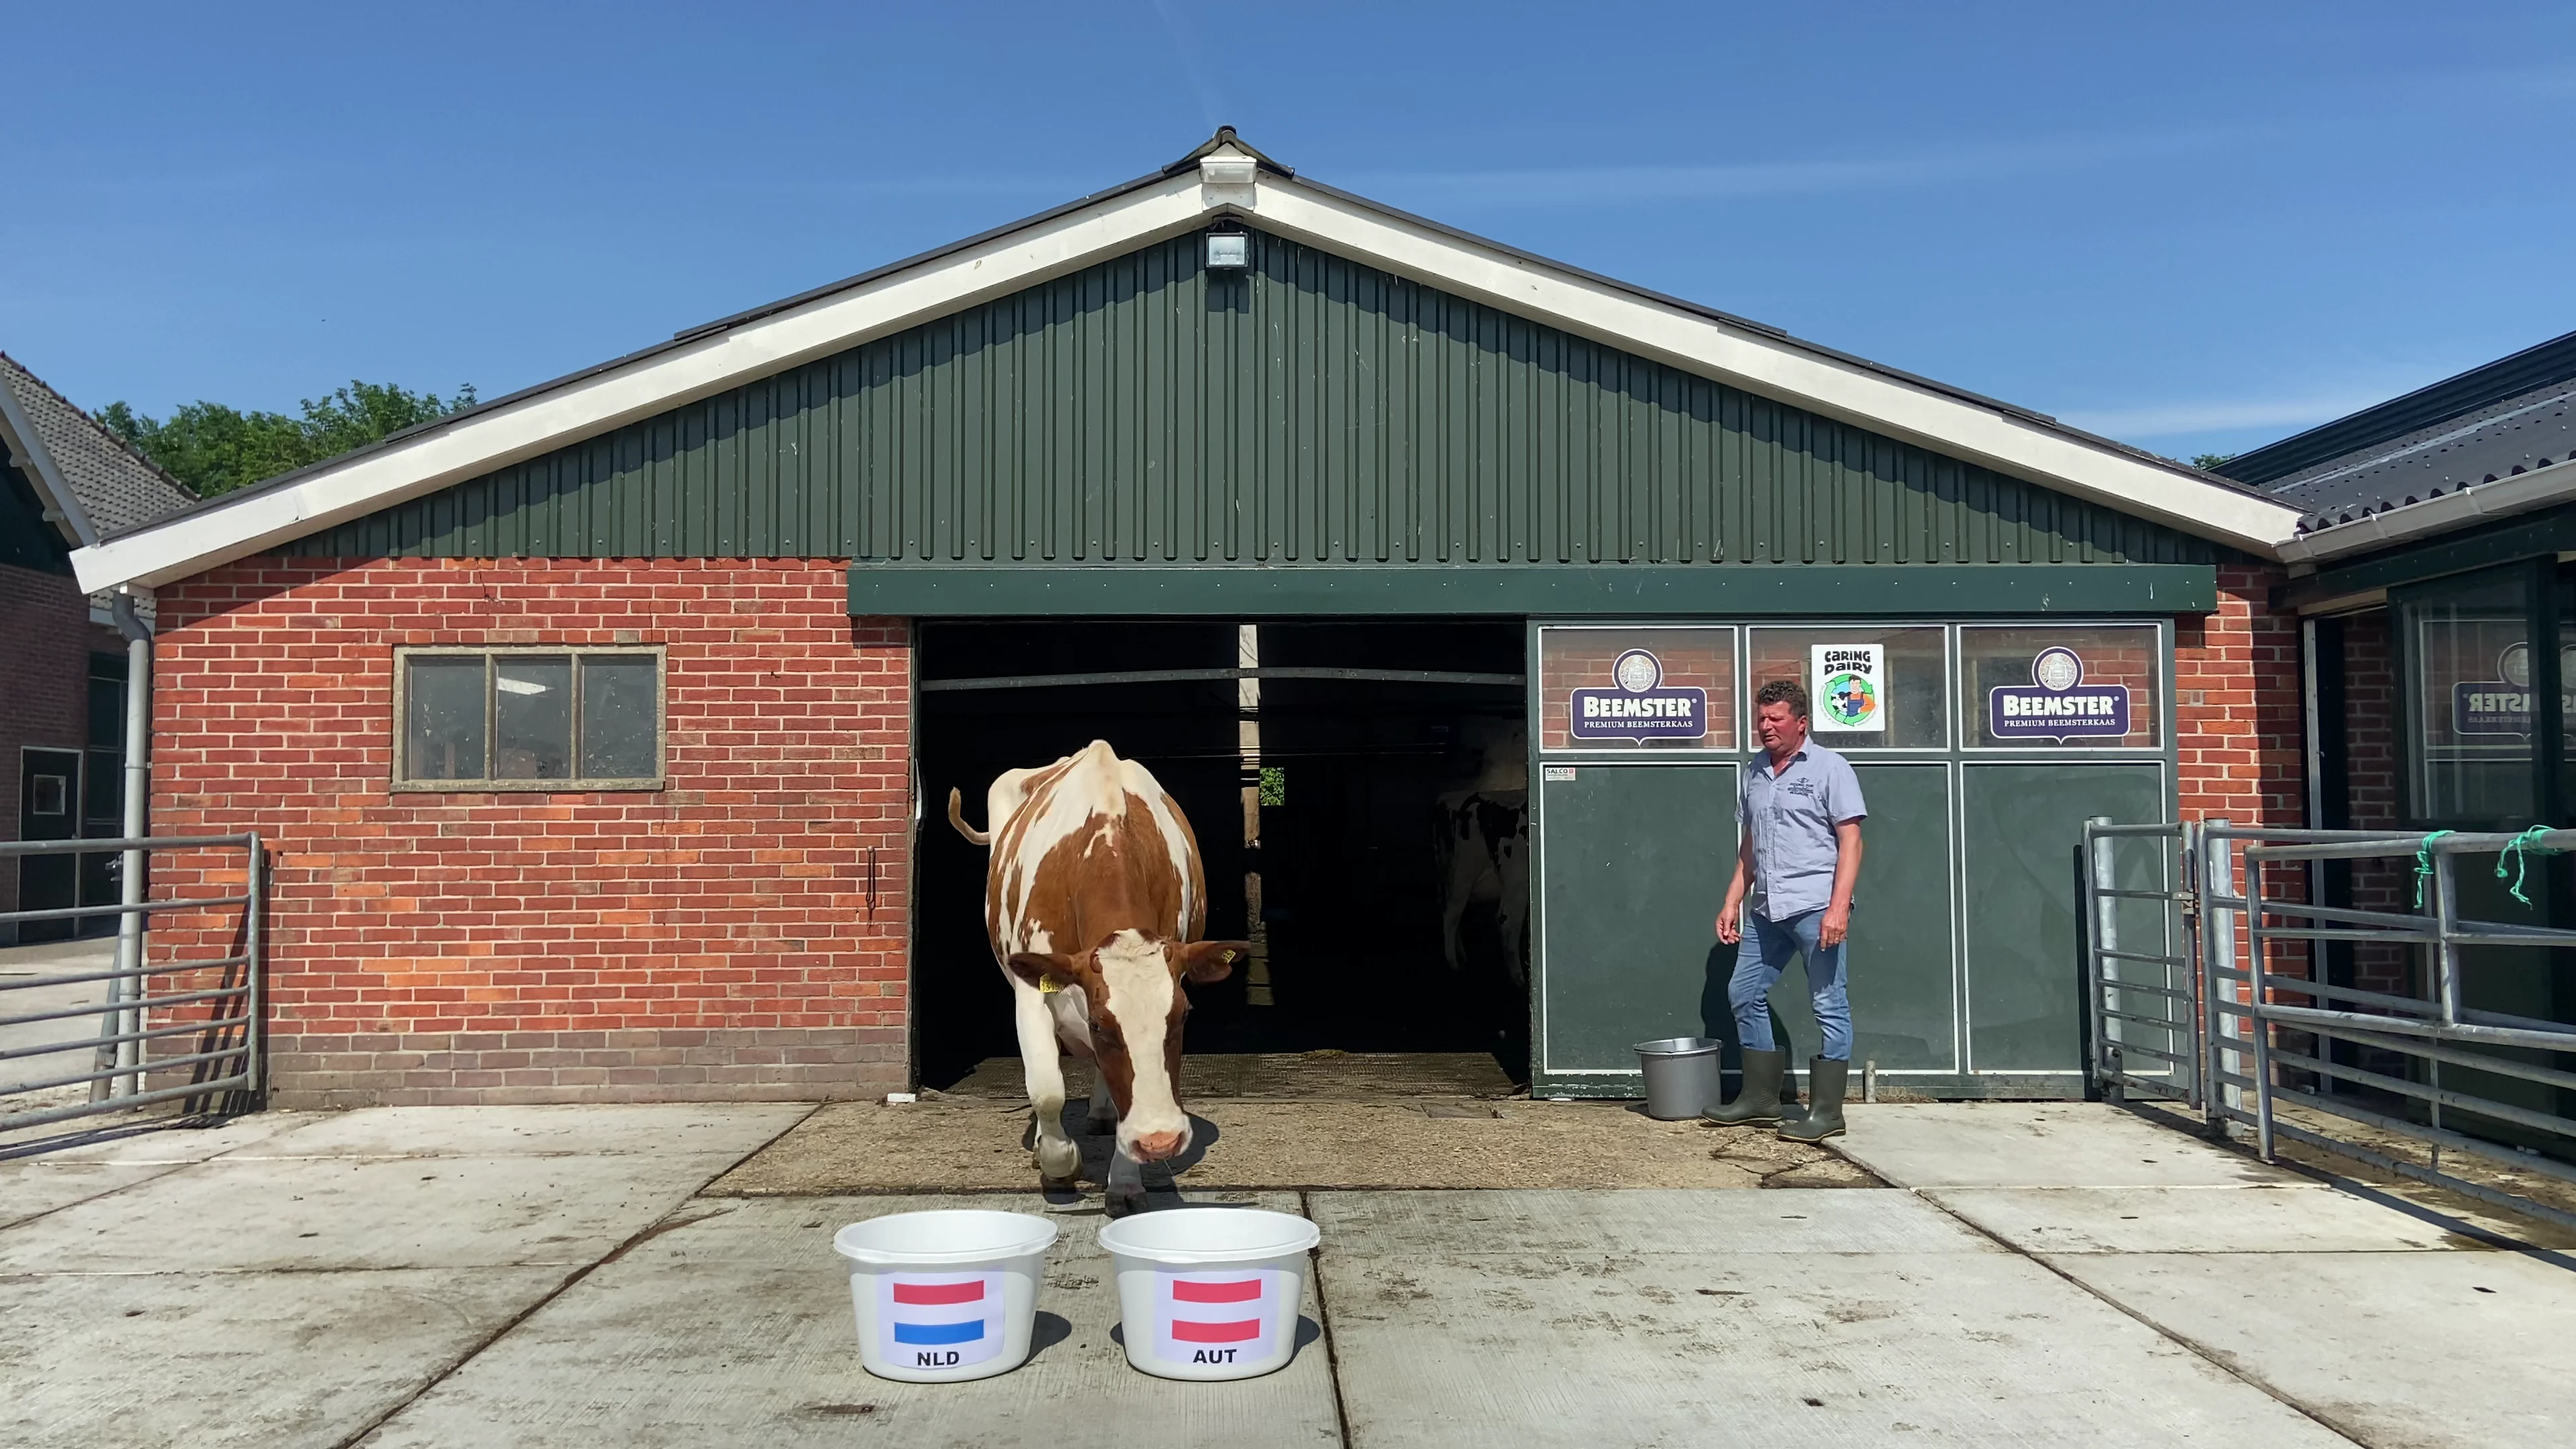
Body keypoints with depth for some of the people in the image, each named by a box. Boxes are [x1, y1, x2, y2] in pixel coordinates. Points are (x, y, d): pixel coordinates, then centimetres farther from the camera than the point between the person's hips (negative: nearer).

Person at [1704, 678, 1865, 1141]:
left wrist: (1838, 907, -18)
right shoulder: (1753, 772, 16)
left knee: (1829, 1005, -3)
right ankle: (1760, 1096, 23)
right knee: (1744, 993, 11)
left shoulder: (1829, 768, -3)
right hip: (1765, 910, 8)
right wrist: (1732, 903, 16)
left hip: (1815, 907, -7)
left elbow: (1850, 842, -8)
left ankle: (1826, 1112, 3)